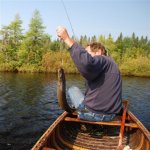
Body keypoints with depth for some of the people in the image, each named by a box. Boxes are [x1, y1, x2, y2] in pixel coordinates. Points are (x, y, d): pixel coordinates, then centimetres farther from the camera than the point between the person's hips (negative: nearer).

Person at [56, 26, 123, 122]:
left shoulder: (104, 60, -13)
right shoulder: (110, 64, 17)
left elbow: (86, 62, -35)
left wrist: (67, 38, -29)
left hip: (95, 113, -9)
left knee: (73, 90, 12)